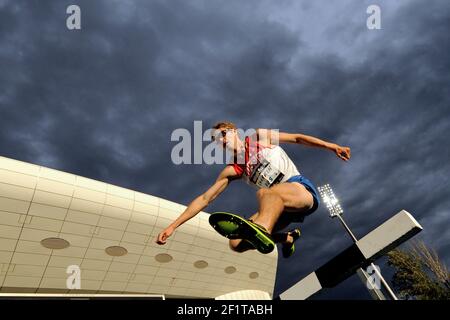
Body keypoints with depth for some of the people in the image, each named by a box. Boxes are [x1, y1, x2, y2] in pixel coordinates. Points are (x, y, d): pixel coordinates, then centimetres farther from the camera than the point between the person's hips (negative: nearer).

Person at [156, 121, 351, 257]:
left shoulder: (259, 137, 9)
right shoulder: (233, 171, 11)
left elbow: (297, 138, 13)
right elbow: (205, 198, 7)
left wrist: (330, 146, 4)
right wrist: (173, 226, 1)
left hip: (302, 189, -4)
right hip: (278, 206, 4)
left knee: (265, 193, -36)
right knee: (236, 243, -9)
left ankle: (261, 229, -66)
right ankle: (287, 238, 12)